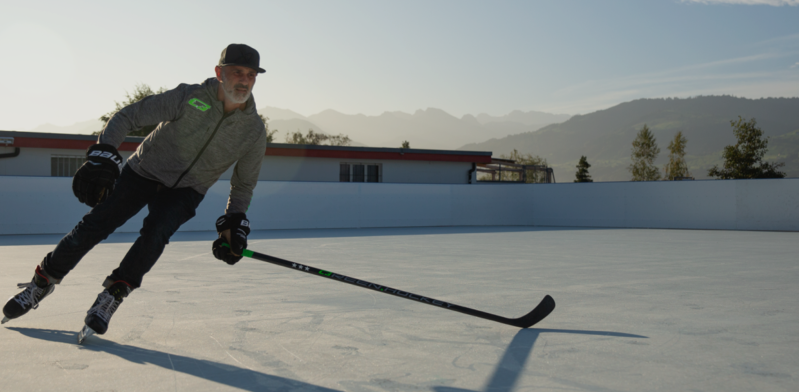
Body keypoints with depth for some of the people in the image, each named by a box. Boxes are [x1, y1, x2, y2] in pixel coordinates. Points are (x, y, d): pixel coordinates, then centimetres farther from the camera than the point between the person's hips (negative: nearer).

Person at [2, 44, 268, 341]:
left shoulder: (254, 131, -13)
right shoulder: (188, 98, -21)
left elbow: (244, 184, 2)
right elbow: (128, 116, -15)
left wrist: (234, 223, -8)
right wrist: (103, 155, -27)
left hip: (185, 191, 1)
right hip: (144, 171, -1)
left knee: (155, 231, -26)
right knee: (94, 225, -5)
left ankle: (112, 295, -10)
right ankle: (42, 282, 17)